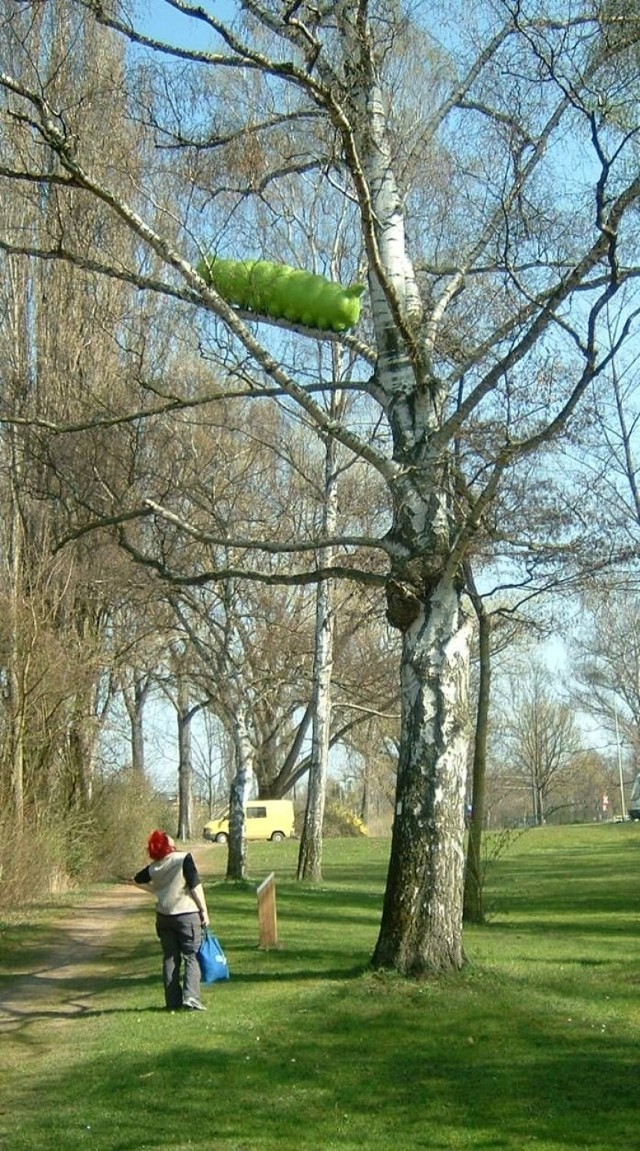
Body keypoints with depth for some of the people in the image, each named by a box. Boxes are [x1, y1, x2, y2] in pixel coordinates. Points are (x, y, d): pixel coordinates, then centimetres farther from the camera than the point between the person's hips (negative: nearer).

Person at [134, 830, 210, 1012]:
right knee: (191, 957, 1)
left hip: (163, 916, 5)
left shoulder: (153, 868, 4)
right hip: (187, 913, -5)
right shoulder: (184, 858, -11)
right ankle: (190, 998, -12)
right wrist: (204, 911, -7)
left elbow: (137, 880, 22)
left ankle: (173, 1001, 11)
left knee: (170, 959, 11)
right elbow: (195, 886, -12)